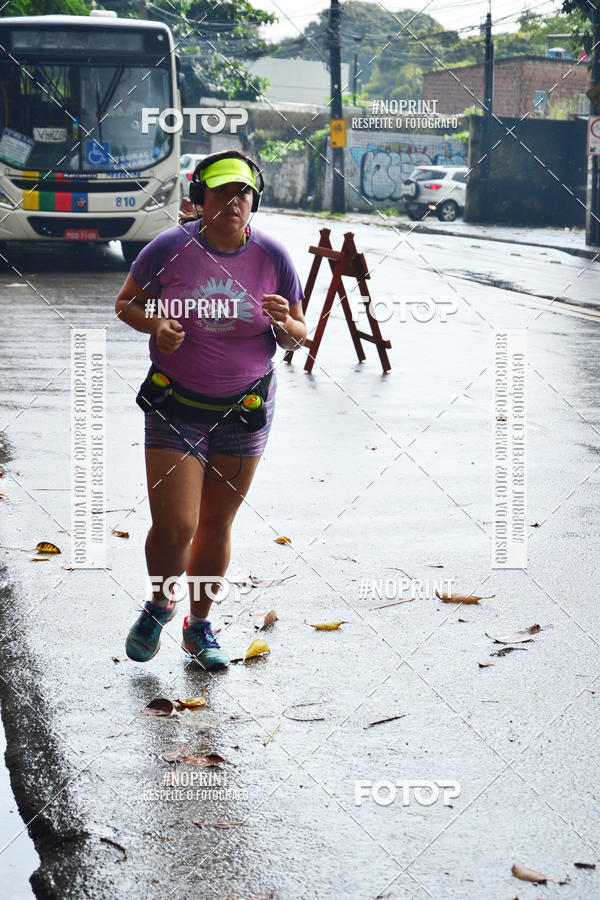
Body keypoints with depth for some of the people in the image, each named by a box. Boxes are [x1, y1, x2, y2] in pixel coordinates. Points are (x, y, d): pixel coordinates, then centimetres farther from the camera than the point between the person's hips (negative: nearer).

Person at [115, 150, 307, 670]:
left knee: (216, 525, 10)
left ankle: (200, 626, 31)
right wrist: (155, 325, -18)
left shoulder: (272, 258, -5)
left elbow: (299, 338, 3)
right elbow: (126, 303, 4)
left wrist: (284, 324, -21)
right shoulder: (170, 249, -10)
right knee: (174, 526, -9)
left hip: (245, 411, 2)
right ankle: (159, 605, 23)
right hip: (175, 407, -2)